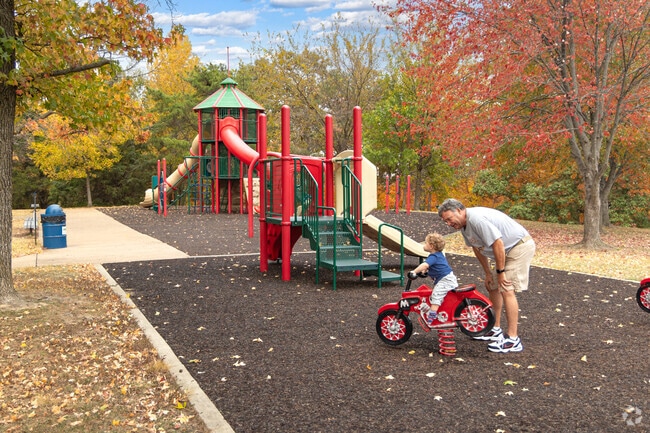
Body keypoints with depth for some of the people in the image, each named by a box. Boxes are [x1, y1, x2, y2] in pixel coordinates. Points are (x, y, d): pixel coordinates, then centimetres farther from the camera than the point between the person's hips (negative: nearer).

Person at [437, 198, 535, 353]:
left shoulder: (477, 219, -29)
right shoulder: (463, 225, 2)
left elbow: (498, 244, -29)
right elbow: (477, 248, 13)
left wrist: (500, 271, -21)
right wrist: (488, 273, 13)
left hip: (520, 246, -10)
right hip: (505, 250, 10)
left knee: (507, 290, -16)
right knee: (492, 286, 15)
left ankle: (513, 340, -12)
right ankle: (496, 330, 27)